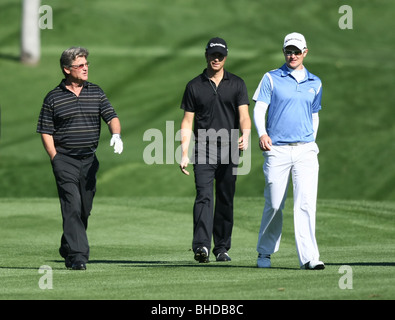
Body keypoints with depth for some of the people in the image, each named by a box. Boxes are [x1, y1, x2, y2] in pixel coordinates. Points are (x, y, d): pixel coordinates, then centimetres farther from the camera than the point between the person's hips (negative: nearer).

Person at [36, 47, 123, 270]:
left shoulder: (96, 92, 9)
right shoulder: (53, 98, -1)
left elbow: (112, 117, 2)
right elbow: (46, 132, 0)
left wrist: (116, 135, -20)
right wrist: (56, 160, -8)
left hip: (89, 159, 4)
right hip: (64, 160, -4)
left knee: (85, 208, 9)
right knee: (72, 206, -15)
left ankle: (67, 248, 30)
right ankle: (77, 255, -18)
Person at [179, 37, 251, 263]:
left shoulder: (237, 84, 10)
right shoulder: (195, 86, 9)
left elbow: (244, 115, -1)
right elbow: (187, 122, 8)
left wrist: (245, 136, -22)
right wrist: (184, 154, -1)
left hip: (229, 151, 1)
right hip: (203, 150, -1)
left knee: (226, 200, 5)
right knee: (204, 196, -16)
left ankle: (222, 248, 14)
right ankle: (202, 246, -27)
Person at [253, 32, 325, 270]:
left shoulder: (315, 83, 15)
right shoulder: (271, 79, 5)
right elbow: (259, 109, -2)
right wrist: (262, 133, -20)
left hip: (305, 151, 2)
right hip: (277, 151, -2)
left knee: (306, 201, -13)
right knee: (274, 205, 1)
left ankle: (309, 256, -19)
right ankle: (265, 252, 21)